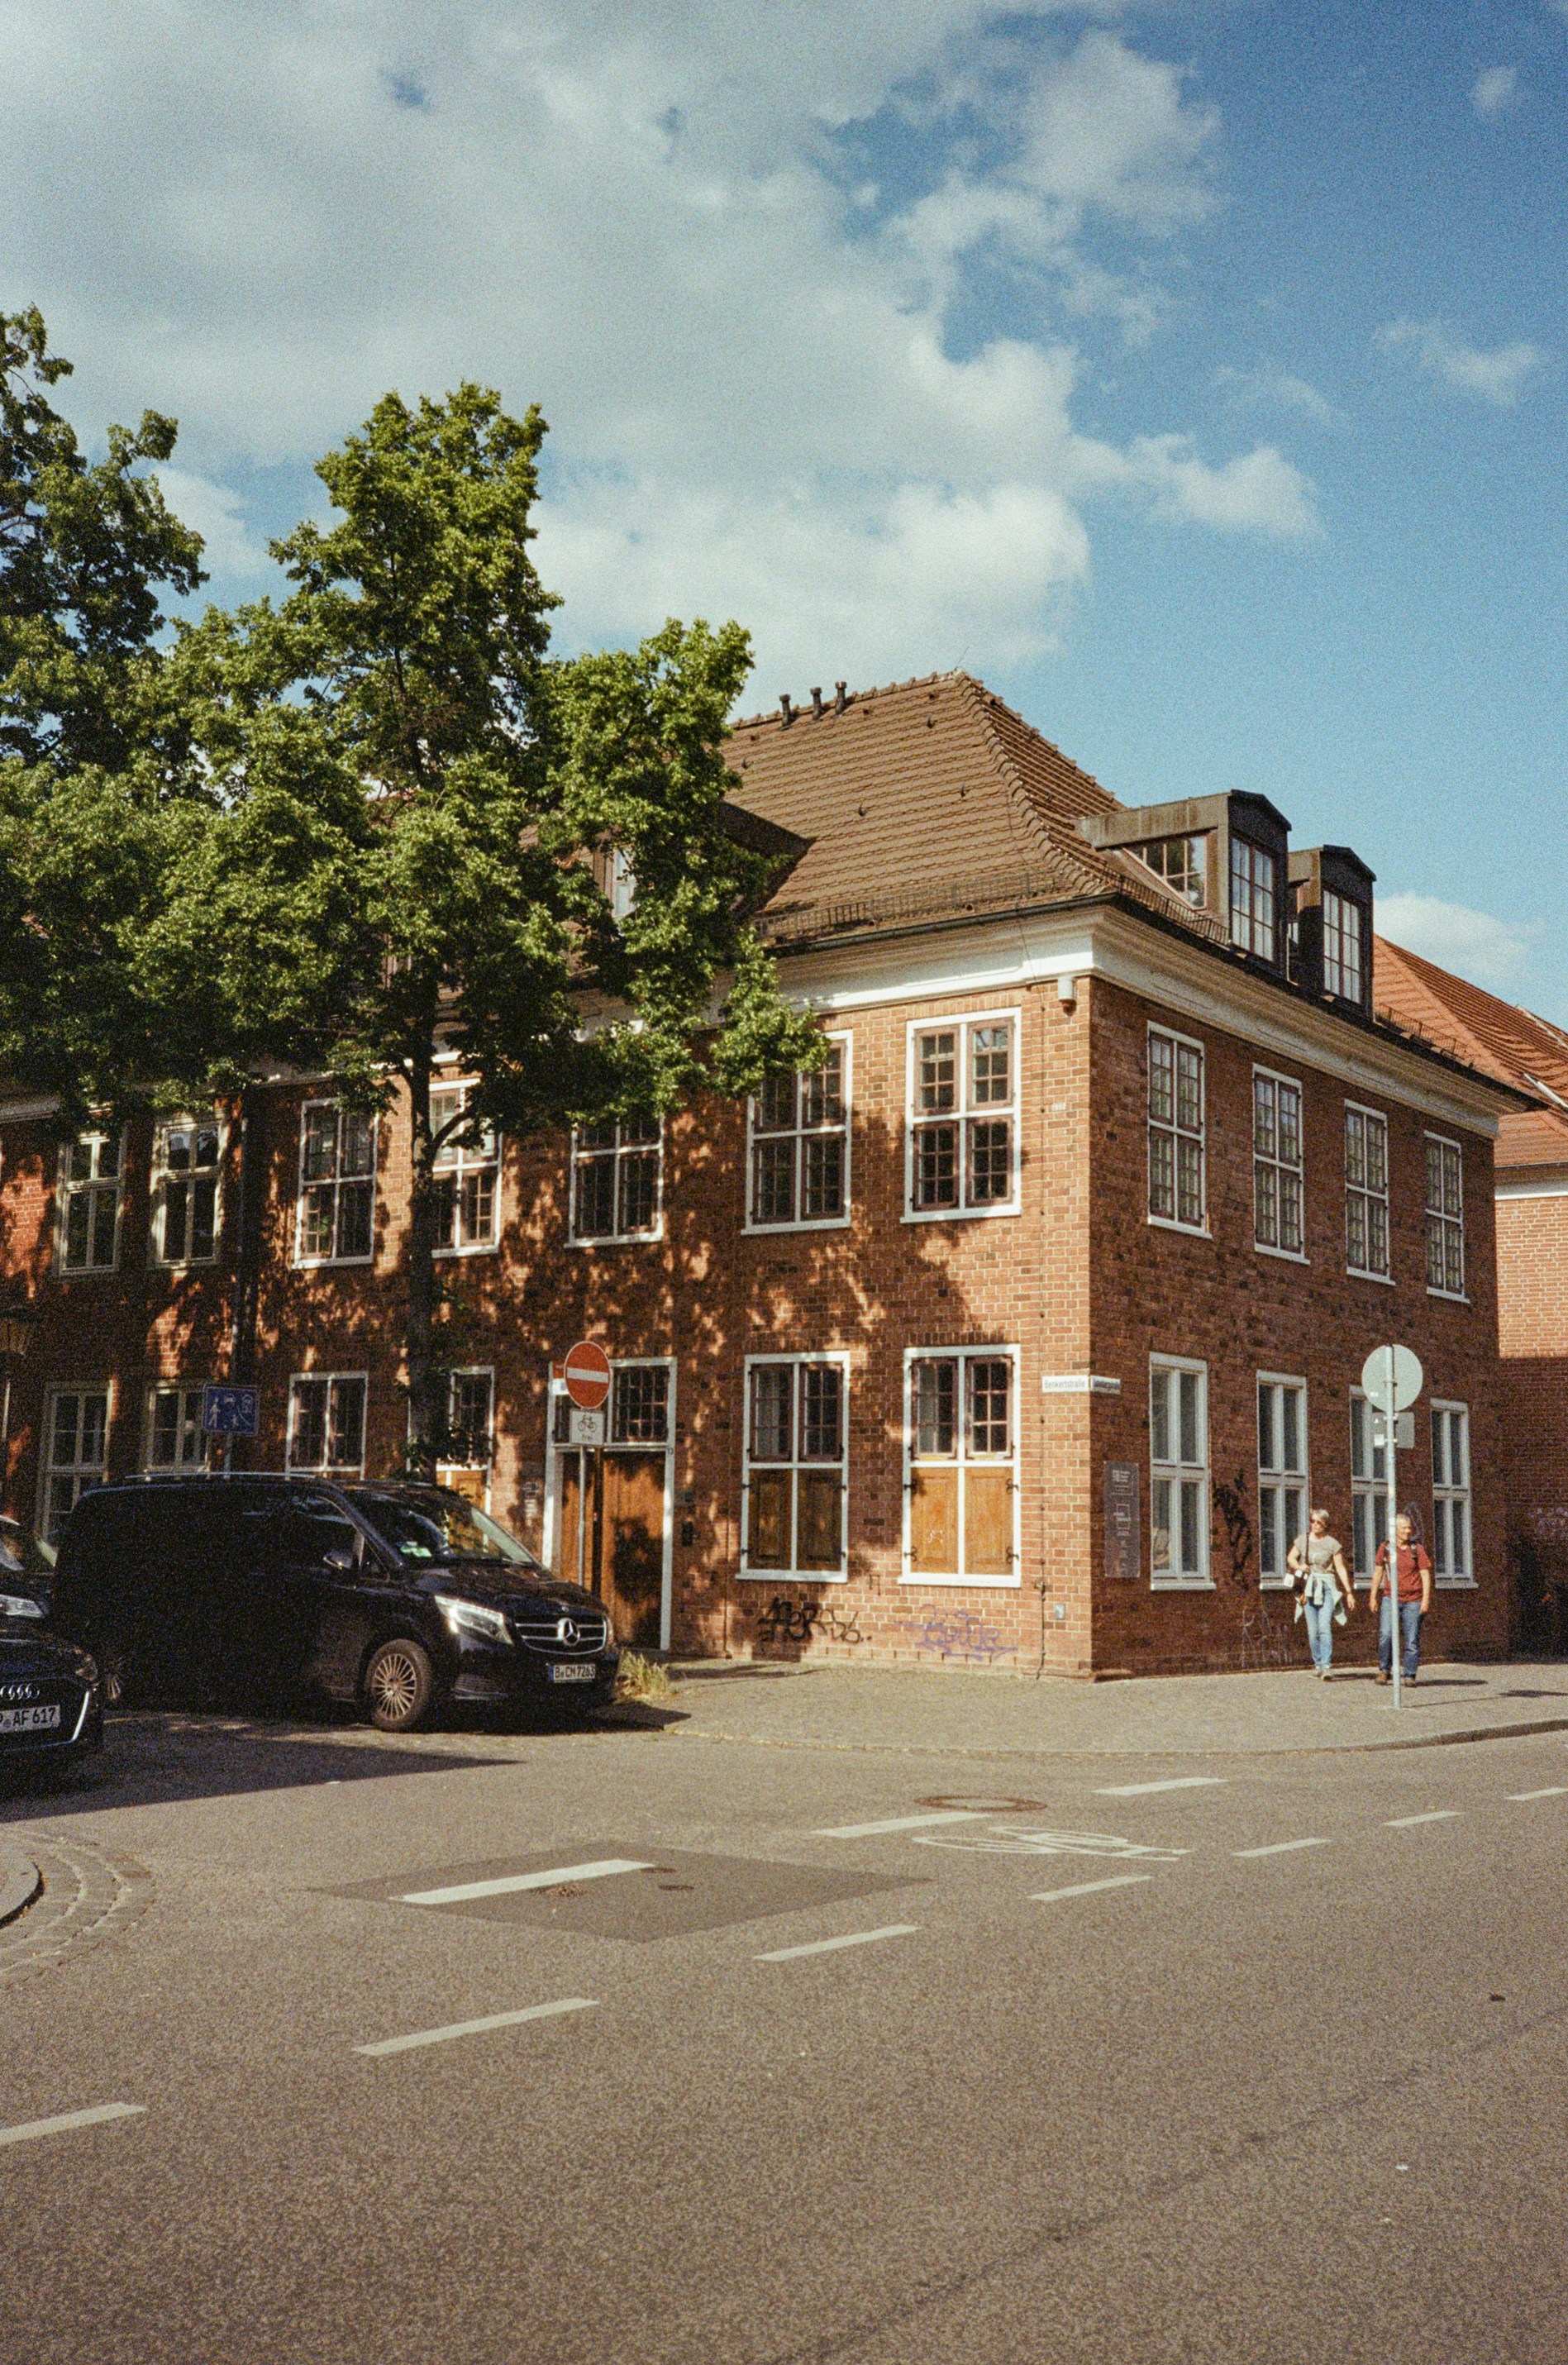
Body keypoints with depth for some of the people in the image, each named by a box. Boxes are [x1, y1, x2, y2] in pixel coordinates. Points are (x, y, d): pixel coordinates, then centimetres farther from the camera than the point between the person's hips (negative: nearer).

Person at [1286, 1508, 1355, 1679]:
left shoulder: (1332, 1543, -1)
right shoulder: (1302, 1540, 7)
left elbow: (1341, 1569, 1)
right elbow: (1290, 1558, 15)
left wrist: (1349, 1592, -1)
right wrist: (1299, 1566, -8)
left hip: (1327, 1587, -3)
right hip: (1309, 1588, 3)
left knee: (1325, 1628, -16)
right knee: (1313, 1630, 4)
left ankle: (1326, 1665, -20)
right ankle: (1317, 1663, 16)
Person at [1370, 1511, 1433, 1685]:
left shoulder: (1418, 1549, 2)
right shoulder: (1385, 1548, 5)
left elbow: (1426, 1574, 2)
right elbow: (1378, 1572, 13)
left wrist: (1426, 1599, -7)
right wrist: (1373, 1597, 11)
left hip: (1414, 1601, 0)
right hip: (1391, 1599, 0)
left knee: (1412, 1640, 0)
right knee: (1386, 1635, -14)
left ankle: (1410, 1675, 11)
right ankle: (1384, 1670, 1)